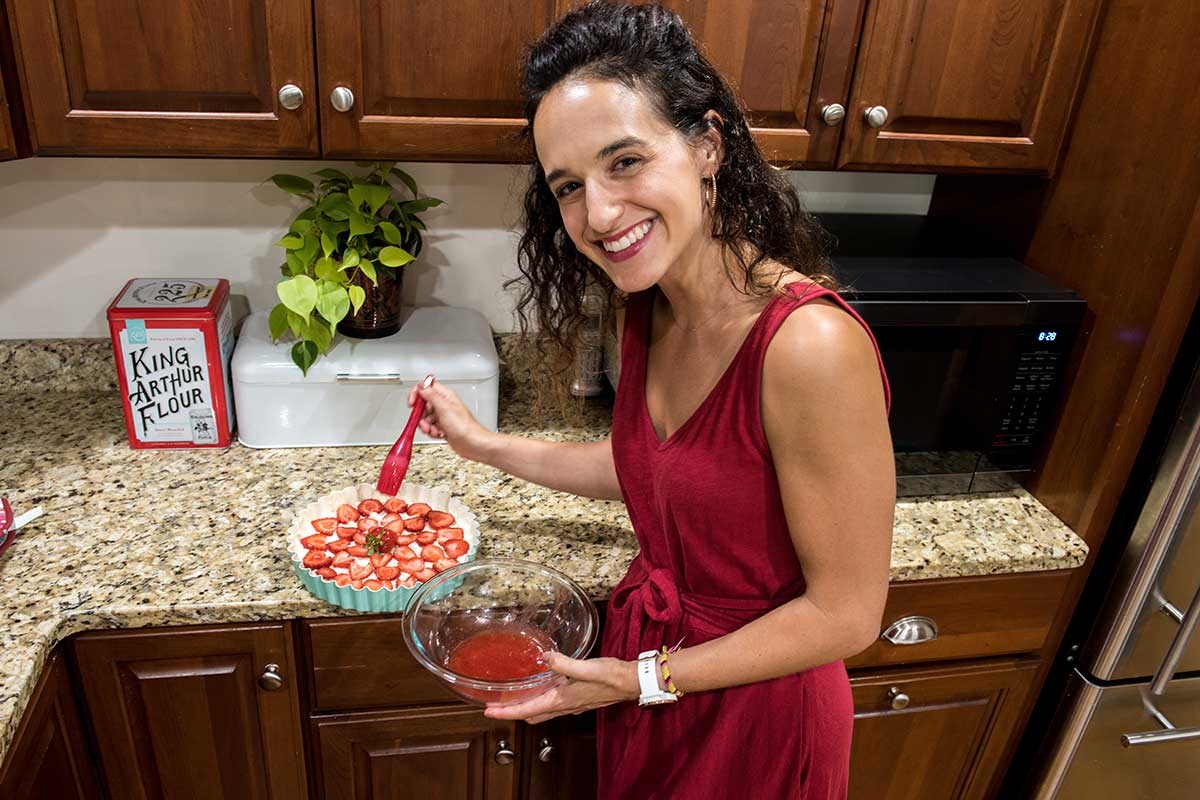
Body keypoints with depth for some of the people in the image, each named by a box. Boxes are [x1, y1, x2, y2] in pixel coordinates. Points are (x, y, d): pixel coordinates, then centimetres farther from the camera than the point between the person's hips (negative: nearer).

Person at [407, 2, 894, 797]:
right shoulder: (648, 310, -8)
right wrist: (483, 443, 7)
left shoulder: (810, 345, -32)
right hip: (647, 664, 6)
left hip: (754, 713, -6)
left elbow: (846, 614, -23)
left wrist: (647, 679, -18)